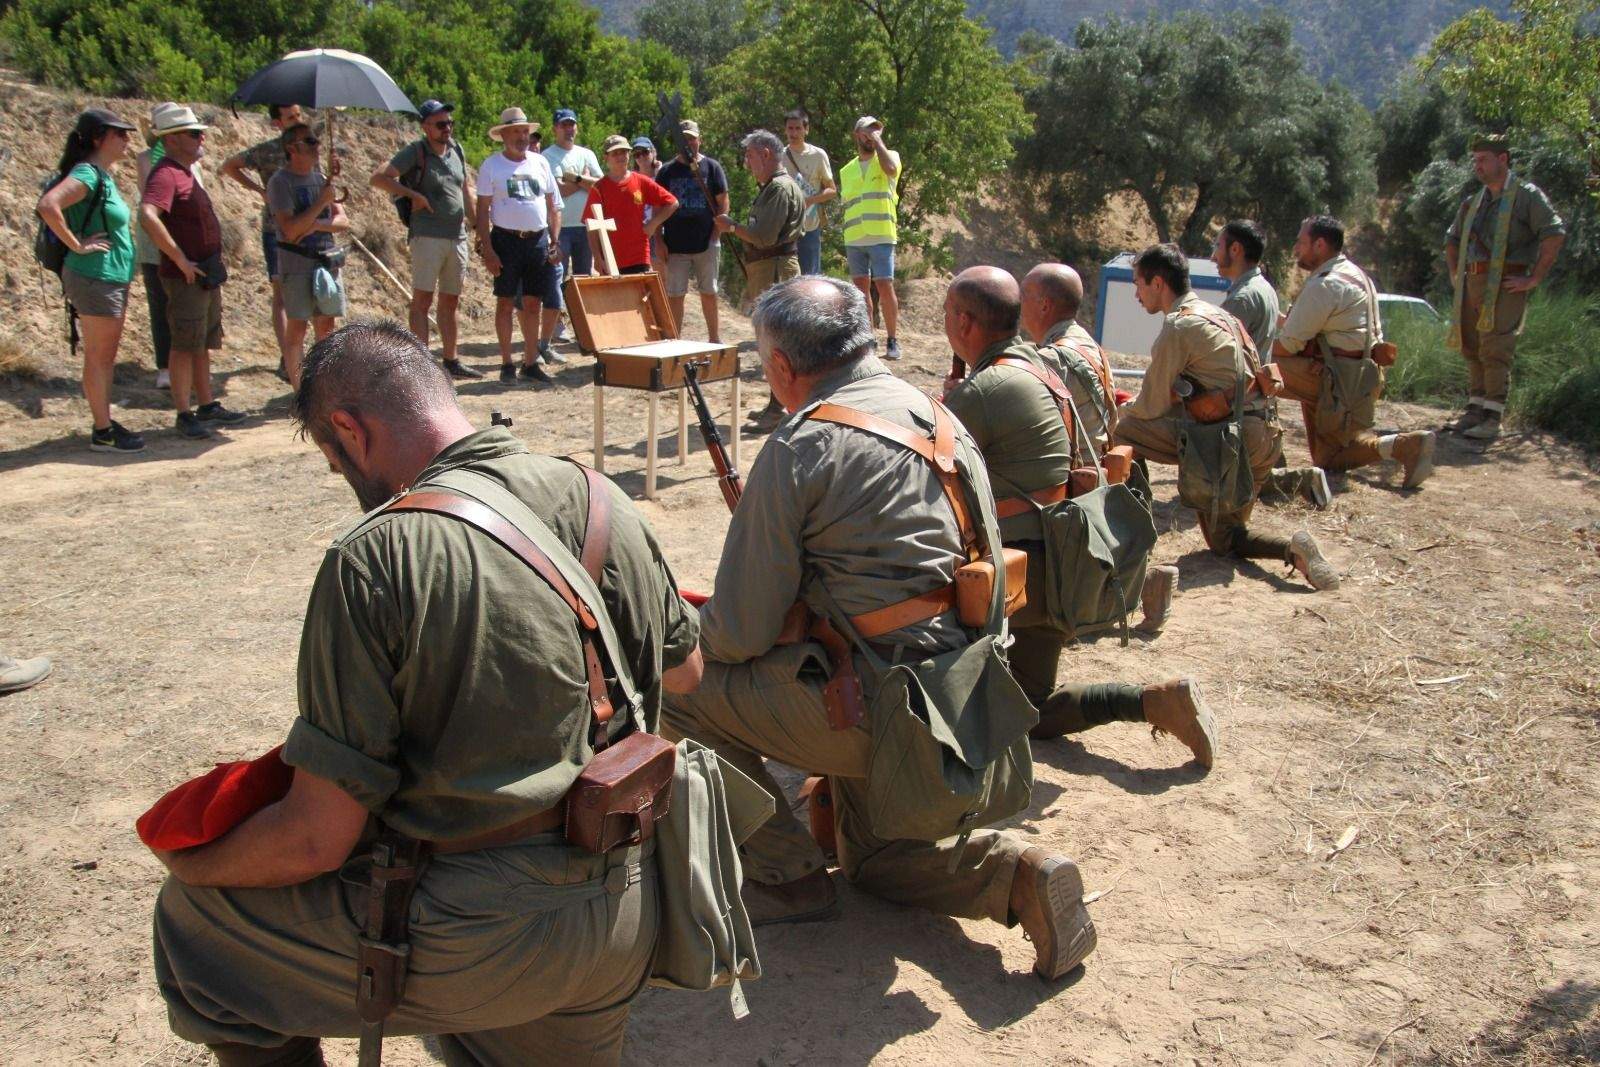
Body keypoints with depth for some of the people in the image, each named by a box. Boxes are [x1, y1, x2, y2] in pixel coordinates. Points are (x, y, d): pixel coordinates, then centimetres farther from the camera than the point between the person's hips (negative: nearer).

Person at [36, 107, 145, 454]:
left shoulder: (104, 175, 12)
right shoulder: (88, 174, -17)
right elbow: (47, 205, -32)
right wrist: (77, 245, -23)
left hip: (113, 279, 9)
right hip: (94, 279, -9)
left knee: (106, 356, 15)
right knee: (98, 357, -3)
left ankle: (105, 422, 24)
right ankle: (102, 432, 4)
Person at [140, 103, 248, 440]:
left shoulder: (188, 170, 15)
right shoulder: (165, 174, -16)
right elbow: (148, 216, -33)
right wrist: (180, 260, -28)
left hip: (207, 275, 10)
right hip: (186, 277, -10)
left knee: (204, 344, 16)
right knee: (186, 345, -3)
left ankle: (207, 406, 26)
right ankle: (184, 415, 3)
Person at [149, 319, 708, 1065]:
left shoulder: (374, 558, -18)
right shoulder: (602, 500, -2)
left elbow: (318, 839, -15)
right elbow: (684, 672, 14)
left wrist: (191, 865, 5)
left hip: (490, 938, -7)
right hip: (629, 926, 7)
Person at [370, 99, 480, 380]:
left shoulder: (457, 151, 13)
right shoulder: (415, 152, -5)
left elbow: (466, 191, 24)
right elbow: (379, 178, -11)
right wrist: (413, 195, -15)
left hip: (458, 236, 6)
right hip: (427, 237, -6)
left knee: (450, 302, 12)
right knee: (422, 299, -5)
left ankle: (451, 360, 20)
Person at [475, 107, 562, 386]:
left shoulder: (540, 163, 11)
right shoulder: (491, 165, -1)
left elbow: (553, 206, 14)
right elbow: (483, 210, -3)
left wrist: (555, 242, 4)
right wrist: (487, 250, -11)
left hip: (538, 240, 3)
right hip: (506, 240, -3)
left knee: (533, 303, 6)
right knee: (505, 302, 2)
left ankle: (531, 362, 14)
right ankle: (506, 363, 9)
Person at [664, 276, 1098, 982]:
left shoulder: (802, 446, -15)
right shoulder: (944, 421, 9)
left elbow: (740, 637, -14)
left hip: (865, 706, -8)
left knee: (677, 690, 6)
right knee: (877, 855, 28)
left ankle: (787, 875, 11)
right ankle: (1017, 872, 4)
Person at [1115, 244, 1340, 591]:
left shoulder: (1178, 326, -10)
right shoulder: (1215, 313, 19)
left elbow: (1152, 407, -7)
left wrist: (1121, 410, 13)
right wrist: (1134, 403, 25)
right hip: (1263, 436, 10)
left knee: (1124, 431, -4)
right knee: (1223, 540, 19)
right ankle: (1294, 548, -5)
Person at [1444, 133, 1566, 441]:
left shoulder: (1527, 195, -3)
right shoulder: (1472, 202, 17)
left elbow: (1555, 234, -13)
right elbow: (1452, 239, 32)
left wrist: (1534, 279, -16)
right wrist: (1455, 274, 19)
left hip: (1506, 285, -7)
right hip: (1472, 284, 7)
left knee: (1495, 352, -10)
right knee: (1472, 350, 8)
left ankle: (1492, 419, -8)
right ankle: (1475, 411, 16)